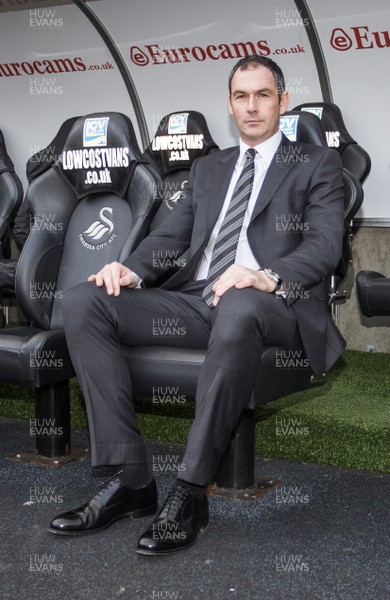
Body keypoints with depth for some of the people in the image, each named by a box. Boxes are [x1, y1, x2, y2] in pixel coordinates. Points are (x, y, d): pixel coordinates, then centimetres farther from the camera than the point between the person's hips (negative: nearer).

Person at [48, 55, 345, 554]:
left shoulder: (317, 164, 13)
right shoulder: (208, 168, 28)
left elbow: (325, 246, -3)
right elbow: (170, 235, 19)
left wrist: (268, 276, -24)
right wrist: (132, 268, -5)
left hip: (275, 305, -5)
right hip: (196, 301, 5)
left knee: (239, 307, -43)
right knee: (83, 302, -17)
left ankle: (190, 492, -32)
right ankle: (130, 478, -19)